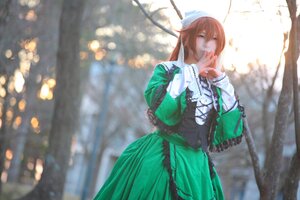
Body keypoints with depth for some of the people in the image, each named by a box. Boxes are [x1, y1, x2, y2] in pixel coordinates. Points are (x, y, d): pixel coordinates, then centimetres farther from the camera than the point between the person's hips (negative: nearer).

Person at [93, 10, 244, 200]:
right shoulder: (167, 70, 1)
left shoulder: (213, 83, 13)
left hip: (197, 165, 4)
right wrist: (193, 71, -10)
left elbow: (232, 126, 5)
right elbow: (158, 102, -20)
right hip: (161, 161, -4)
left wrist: (220, 78, 3)